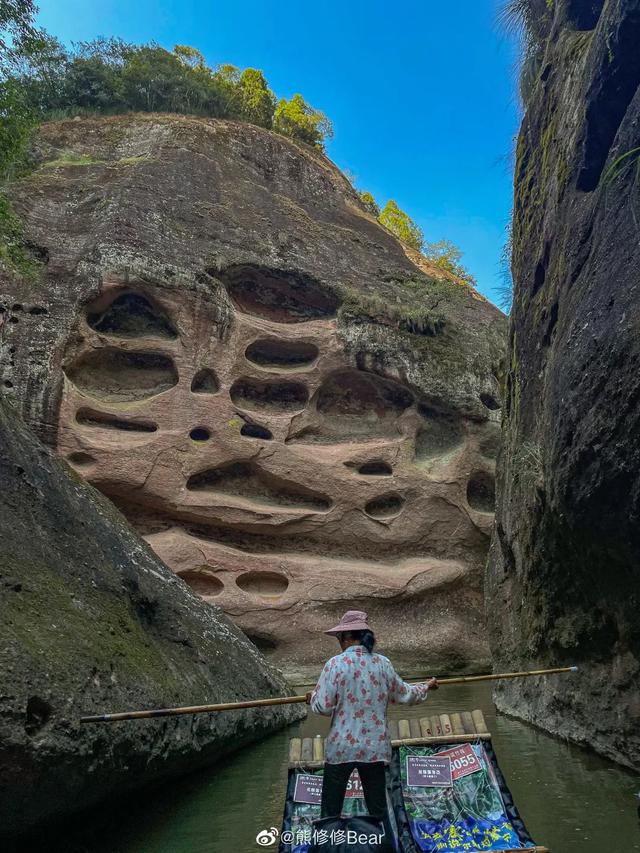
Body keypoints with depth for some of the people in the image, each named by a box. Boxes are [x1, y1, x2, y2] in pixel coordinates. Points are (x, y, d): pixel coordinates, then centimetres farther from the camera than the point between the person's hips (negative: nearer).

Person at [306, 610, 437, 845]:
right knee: (378, 808, 19)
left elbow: (323, 707, -14)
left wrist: (312, 698, 9)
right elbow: (404, 695, 12)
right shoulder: (383, 663, -2)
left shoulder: (336, 664, -14)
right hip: (375, 747, 4)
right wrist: (426, 687, 31)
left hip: (342, 747, -3)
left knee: (330, 811, 12)